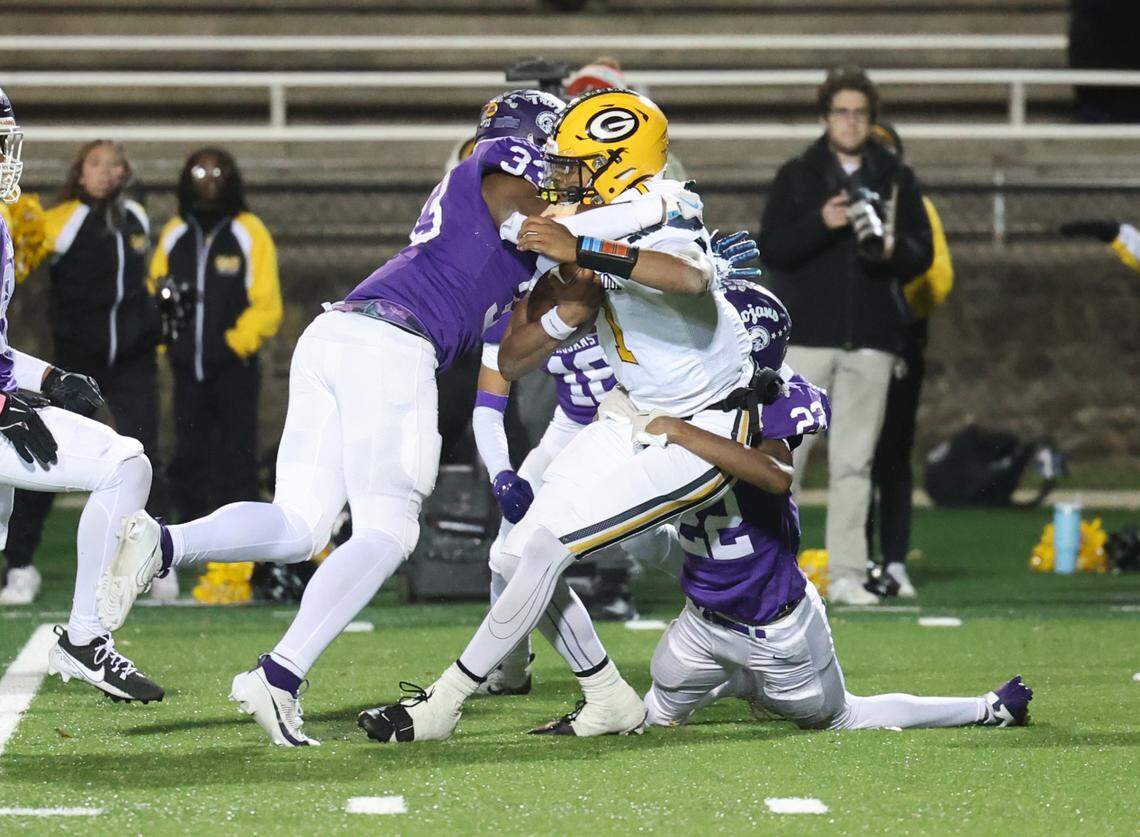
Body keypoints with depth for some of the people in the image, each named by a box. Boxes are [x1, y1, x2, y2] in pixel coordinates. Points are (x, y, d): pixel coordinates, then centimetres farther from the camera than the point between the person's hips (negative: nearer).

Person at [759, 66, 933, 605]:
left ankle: (847, 574, 4)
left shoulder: (897, 179, 13)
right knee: (786, 452, -4)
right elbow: (772, 248, -1)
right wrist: (821, 224, -16)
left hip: (871, 339, 2)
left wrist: (893, 250, -12)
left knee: (854, 461, 3)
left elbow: (922, 254, 10)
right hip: (806, 334, -2)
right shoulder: (796, 177, 8)